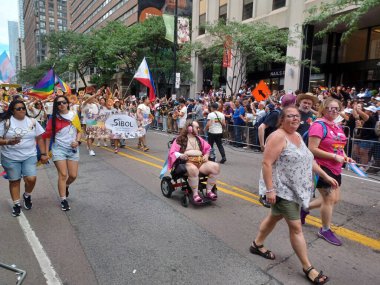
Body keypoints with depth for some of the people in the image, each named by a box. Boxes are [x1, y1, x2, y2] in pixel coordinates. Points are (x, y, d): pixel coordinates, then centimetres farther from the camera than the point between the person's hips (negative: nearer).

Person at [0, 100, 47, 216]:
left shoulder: (32, 122, 2)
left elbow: (39, 138, 5)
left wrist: (43, 154, 1)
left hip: (29, 156, 1)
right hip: (10, 158, -1)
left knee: (31, 179, -10)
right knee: (14, 181, 6)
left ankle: (27, 195, 21)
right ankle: (17, 204, 23)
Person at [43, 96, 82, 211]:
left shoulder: (74, 115, 3)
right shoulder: (53, 118, -4)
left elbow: (79, 131, 9)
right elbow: (48, 135, 0)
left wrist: (77, 141, -9)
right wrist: (46, 152, -1)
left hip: (72, 149, 3)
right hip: (59, 149, -2)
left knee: (73, 175, 4)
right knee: (63, 174, -6)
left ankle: (66, 186, 39)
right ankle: (63, 200, 8)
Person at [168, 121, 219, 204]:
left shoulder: (199, 139, 25)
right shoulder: (180, 139, 7)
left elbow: (208, 148, 24)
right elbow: (172, 152, 0)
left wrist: (206, 155, 2)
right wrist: (181, 155, -20)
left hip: (201, 161, 5)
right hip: (187, 162, -5)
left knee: (215, 167, -22)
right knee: (193, 170, -41)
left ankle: (209, 191, -10)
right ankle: (195, 194, -24)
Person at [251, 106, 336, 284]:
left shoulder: (297, 136, 10)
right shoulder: (278, 137, -19)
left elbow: (308, 160, 16)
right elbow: (267, 163, -23)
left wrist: (326, 176, 14)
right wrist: (270, 190, -27)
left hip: (293, 188, 9)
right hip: (282, 189, -9)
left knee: (275, 217, 21)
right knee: (296, 227, -1)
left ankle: (257, 245, 39)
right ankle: (307, 268, 14)